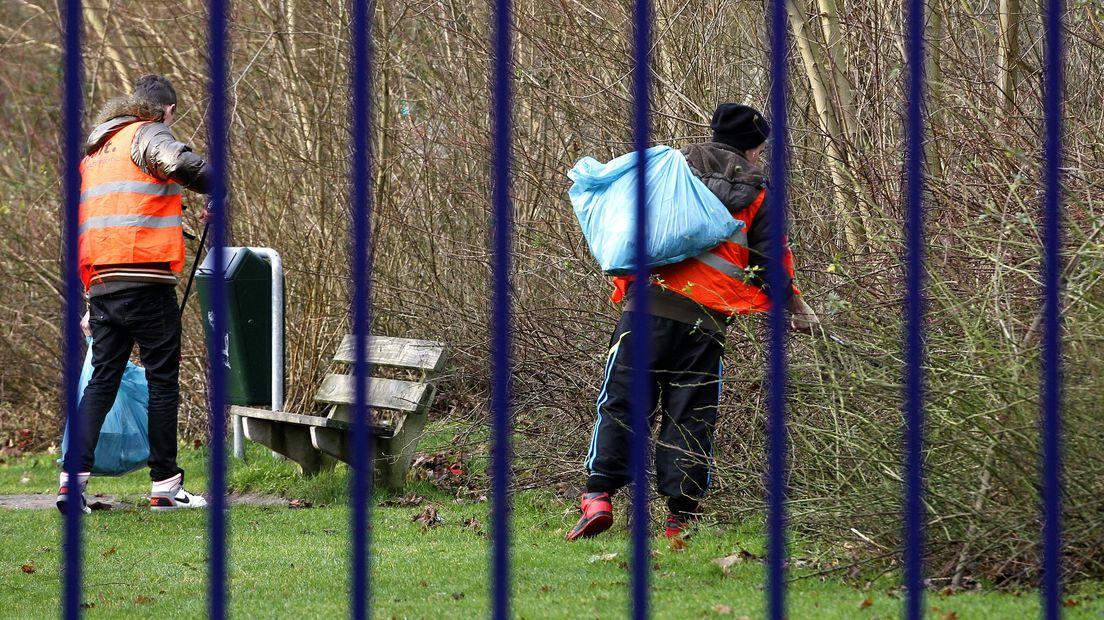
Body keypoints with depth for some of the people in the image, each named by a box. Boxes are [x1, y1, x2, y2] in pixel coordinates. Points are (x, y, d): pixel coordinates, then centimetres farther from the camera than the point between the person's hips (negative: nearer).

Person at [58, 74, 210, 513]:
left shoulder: (95, 150, 23)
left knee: (102, 380, 8)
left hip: (101, 283, 7)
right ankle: (165, 485, 4)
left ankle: (74, 474, -6)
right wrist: (219, 190, -7)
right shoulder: (148, 135, -1)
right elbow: (180, 164, -25)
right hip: (147, 283, -7)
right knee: (162, 380, 2)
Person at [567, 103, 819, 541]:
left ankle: (598, 495, -10)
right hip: (705, 321, -1)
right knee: (690, 417, 6)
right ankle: (680, 515, 5)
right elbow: (772, 263, 10)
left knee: (620, 403, 3)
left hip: (648, 307, 1)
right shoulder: (757, 195, 7)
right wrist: (797, 310, 25)